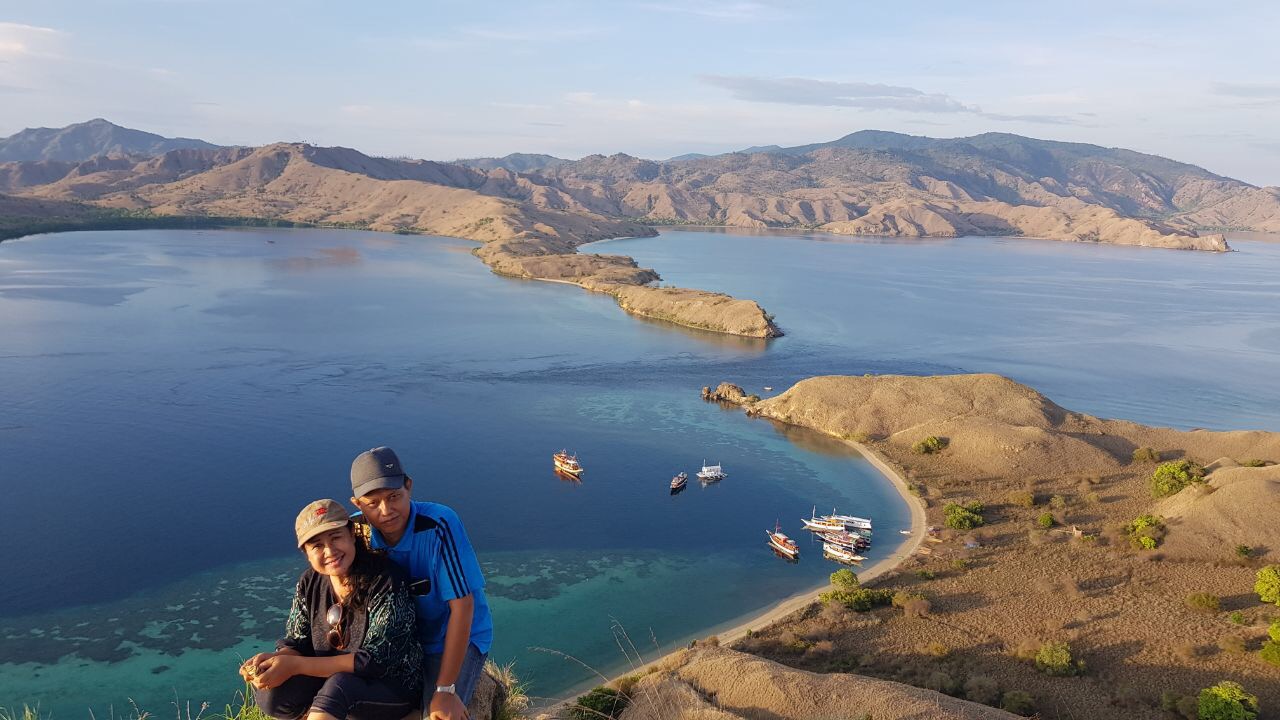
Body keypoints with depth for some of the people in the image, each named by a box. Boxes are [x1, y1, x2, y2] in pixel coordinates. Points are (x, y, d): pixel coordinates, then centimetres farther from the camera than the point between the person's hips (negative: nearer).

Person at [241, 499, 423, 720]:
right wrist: (272, 659, -22)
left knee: (339, 684, -35)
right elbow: (298, 643, 3)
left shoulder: (385, 580, -21)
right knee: (270, 694, -16)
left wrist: (295, 665, -25)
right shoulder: (310, 583, -2)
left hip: (394, 688, -6)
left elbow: (376, 659, -23)